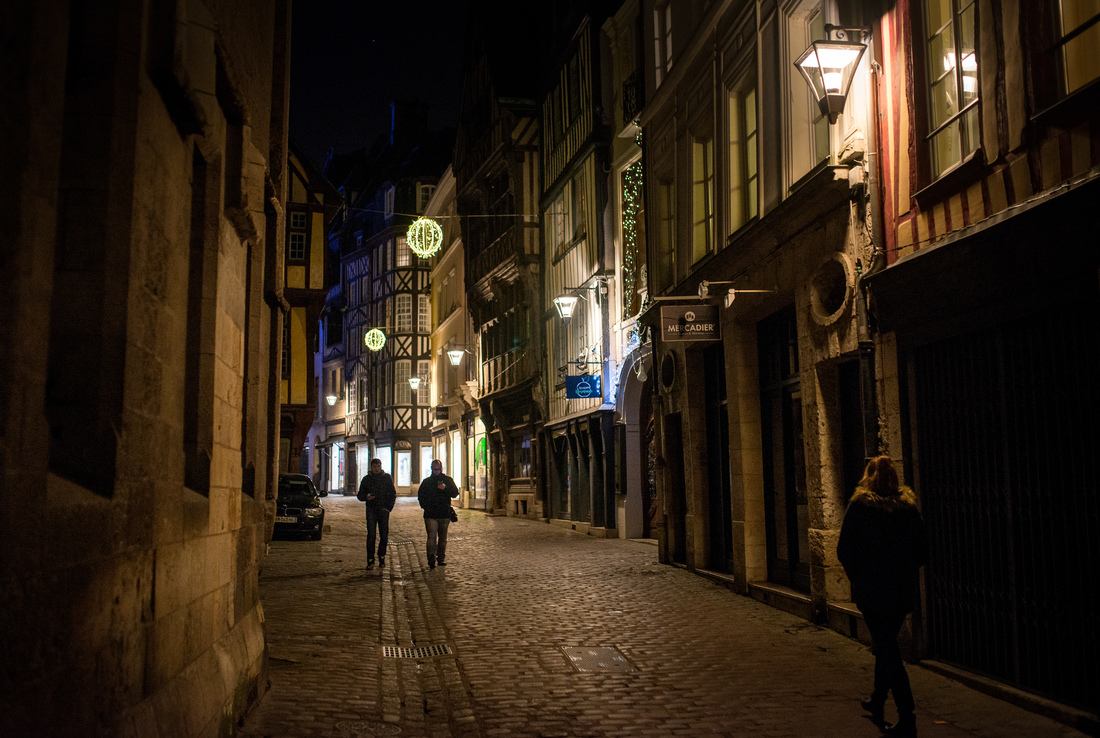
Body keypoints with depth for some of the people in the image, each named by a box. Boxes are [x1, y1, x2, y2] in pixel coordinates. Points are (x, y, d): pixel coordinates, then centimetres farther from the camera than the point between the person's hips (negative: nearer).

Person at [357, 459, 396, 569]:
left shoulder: (387, 478, 8)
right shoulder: (366, 479, 7)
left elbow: (393, 494, 12)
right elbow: (360, 495, 12)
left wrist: (388, 507, 0)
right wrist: (366, 497, -11)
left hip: (383, 510, 1)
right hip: (371, 510, -1)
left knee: (384, 536, 1)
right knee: (371, 535, -9)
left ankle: (381, 558, 15)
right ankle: (370, 560, -7)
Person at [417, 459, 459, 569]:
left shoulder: (448, 480, 7)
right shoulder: (426, 481, 9)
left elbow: (455, 493, -3)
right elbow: (420, 495, 15)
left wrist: (445, 488, -20)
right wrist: (425, 506, 0)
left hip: (444, 514, 2)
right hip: (430, 515, -1)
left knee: (442, 538, 9)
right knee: (432, 537, -12)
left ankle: (441, 558, 19)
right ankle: (431, 560, -17)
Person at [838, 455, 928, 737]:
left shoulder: (860, 505, -7)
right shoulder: (908, 506, 4)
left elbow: (844, 549, -8)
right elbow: (922, 551, 6)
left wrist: (856, 576, 6)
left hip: (871, 589, -5)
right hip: (903, 589, 5)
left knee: (886, 649, -1)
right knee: (887, 645, 20)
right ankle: (877, 701, 35)